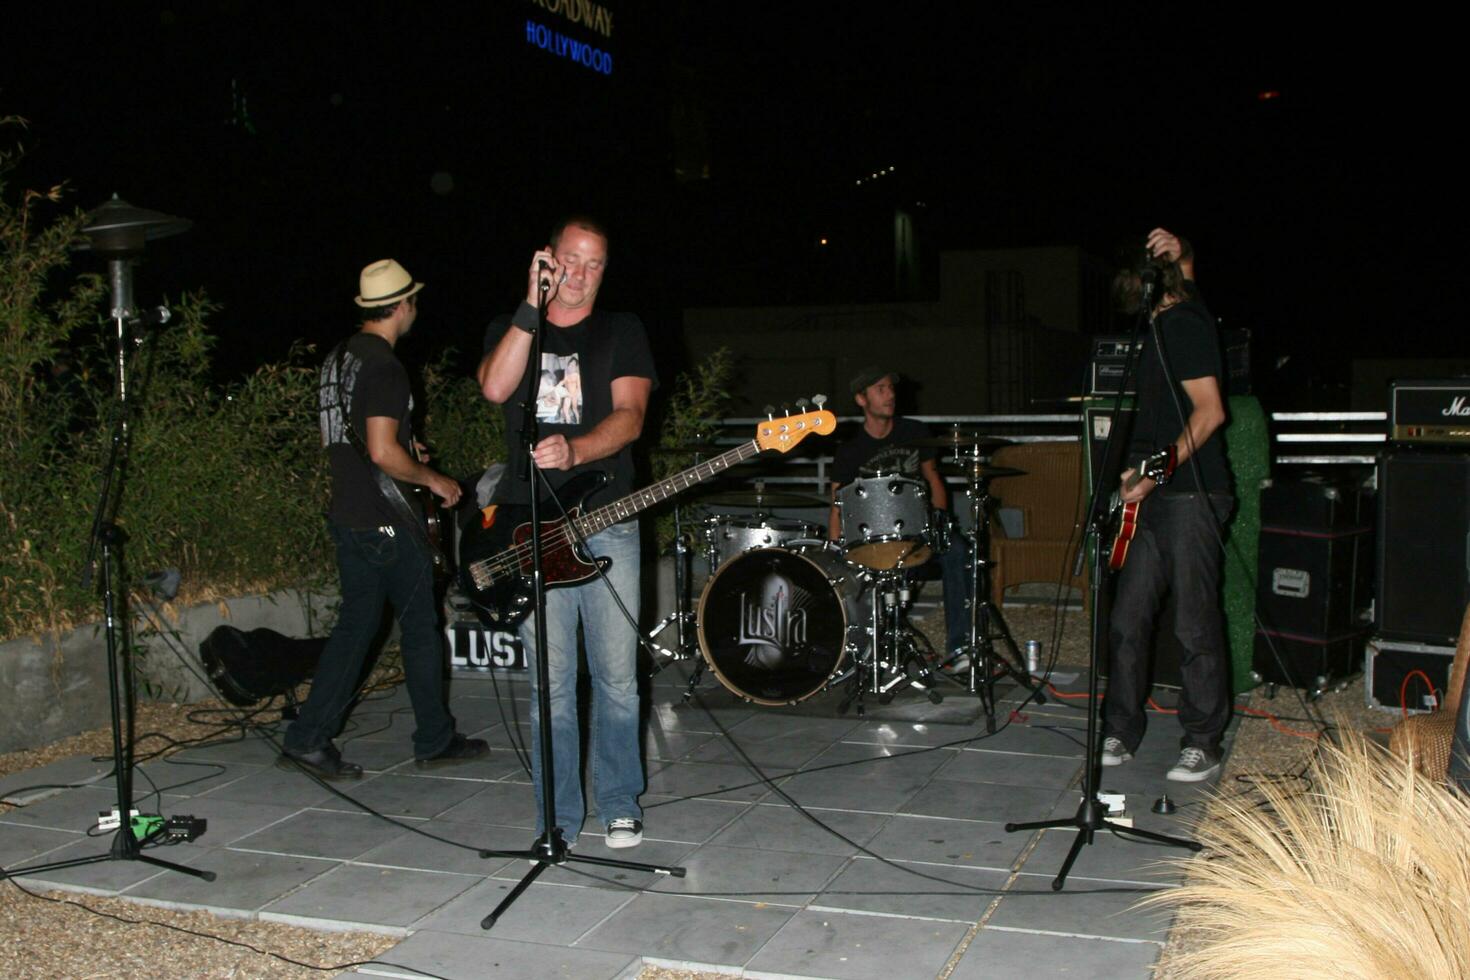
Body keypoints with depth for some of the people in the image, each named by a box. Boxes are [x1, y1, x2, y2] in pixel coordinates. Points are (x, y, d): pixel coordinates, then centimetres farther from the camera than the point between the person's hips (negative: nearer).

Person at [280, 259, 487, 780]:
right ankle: (435, 741, 15)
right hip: (387, 522, -9)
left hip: (347, 516, 9)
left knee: (355, 625, 13)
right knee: (421, 626, 4)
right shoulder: (384, 366, -18)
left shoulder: (338, 358, 13)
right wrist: (432, 479, -10)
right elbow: (383, 452, -25)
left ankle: (308, 739, 11)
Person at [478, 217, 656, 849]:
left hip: (607, 523, 0)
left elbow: (629, 414, -5)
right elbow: (495, 388, -9)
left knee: (617, 676, 2)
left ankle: (619, 805, 18)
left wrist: (573, 451, -23)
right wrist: (533, 306, -13)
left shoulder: (623, 331, 10)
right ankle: (559, 820, 14)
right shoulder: (510, 329, 13)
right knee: (551, 682, 3)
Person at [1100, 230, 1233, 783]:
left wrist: (1161, 469, -24)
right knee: (1127, 622, 9)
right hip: (1154, 497, 10)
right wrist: (1178, 256, 16)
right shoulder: (1169, 319, 16)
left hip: (1189, 495, -10)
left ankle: (1202, 746, 8)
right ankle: (1121, 735, 17)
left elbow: (1210, 411, -18)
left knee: (1196, 627, -2)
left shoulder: (1183, 323, -12)